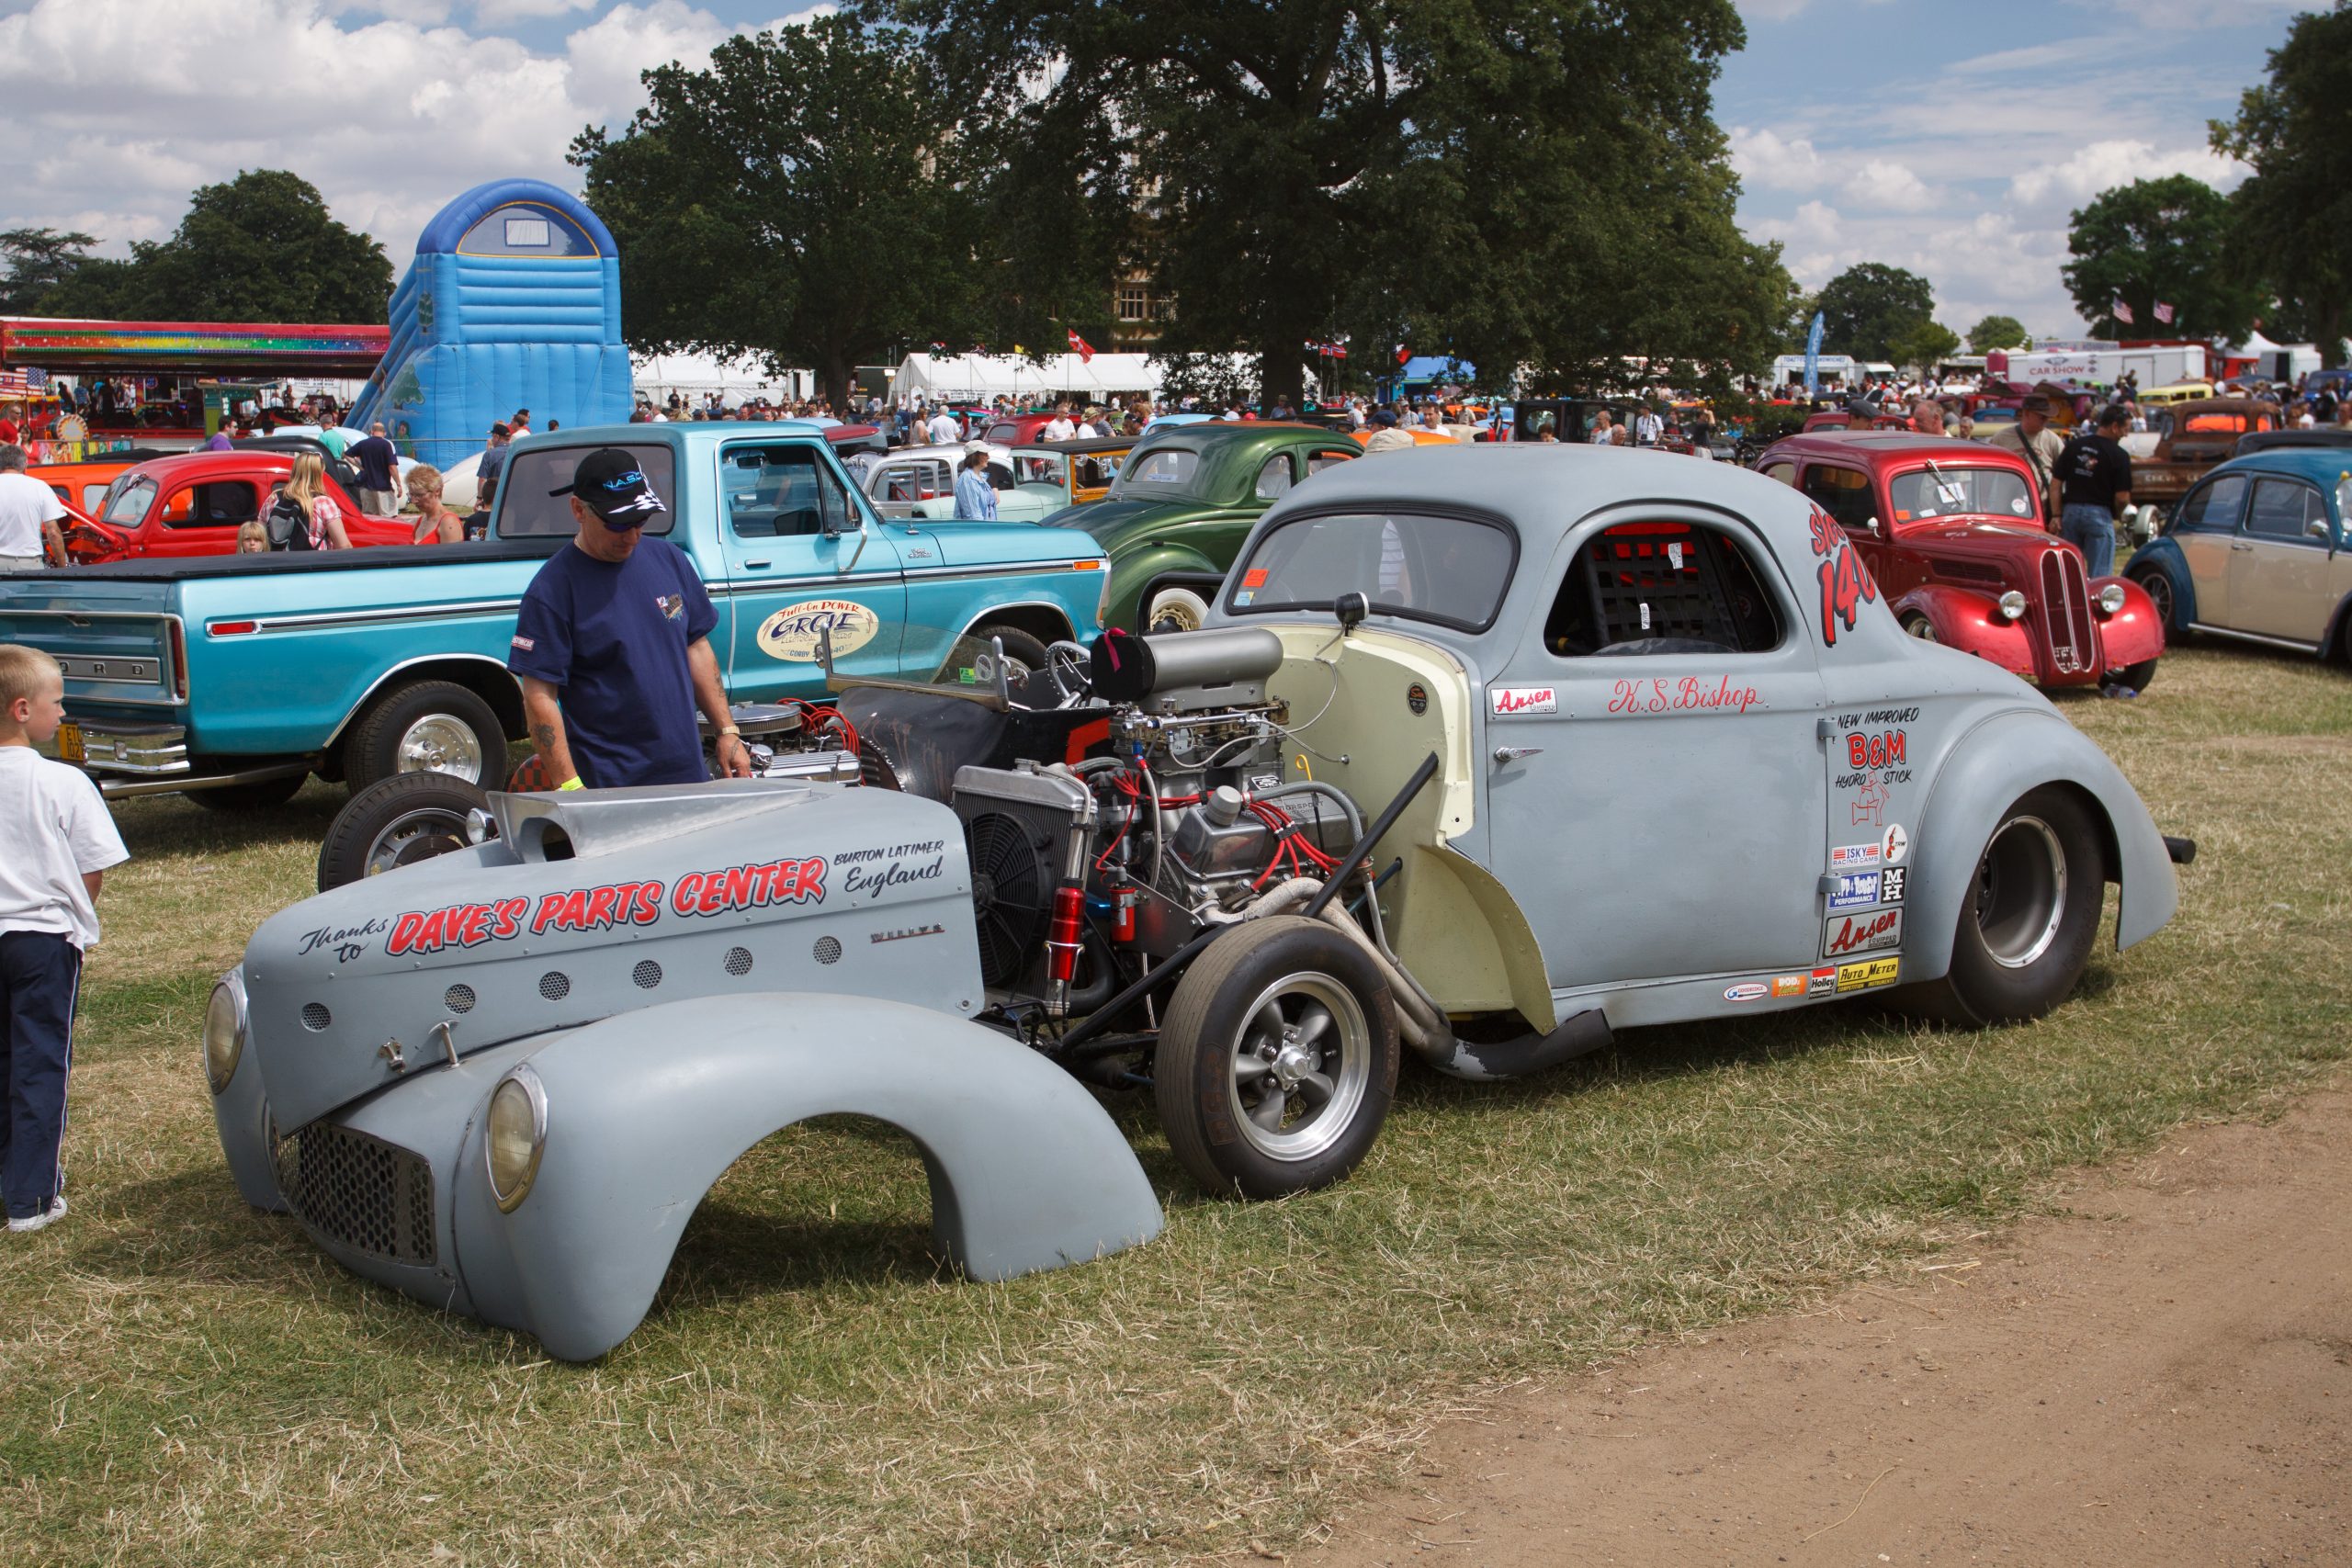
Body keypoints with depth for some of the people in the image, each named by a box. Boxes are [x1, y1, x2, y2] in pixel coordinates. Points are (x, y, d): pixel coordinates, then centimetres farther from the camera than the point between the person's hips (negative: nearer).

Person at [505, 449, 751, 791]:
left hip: (689, 774, 5)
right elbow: (539, 697, -12)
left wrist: (728, 731, 10)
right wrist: (568, 787, -18)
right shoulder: (552, 589, -9)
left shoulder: (670, 560, 9)